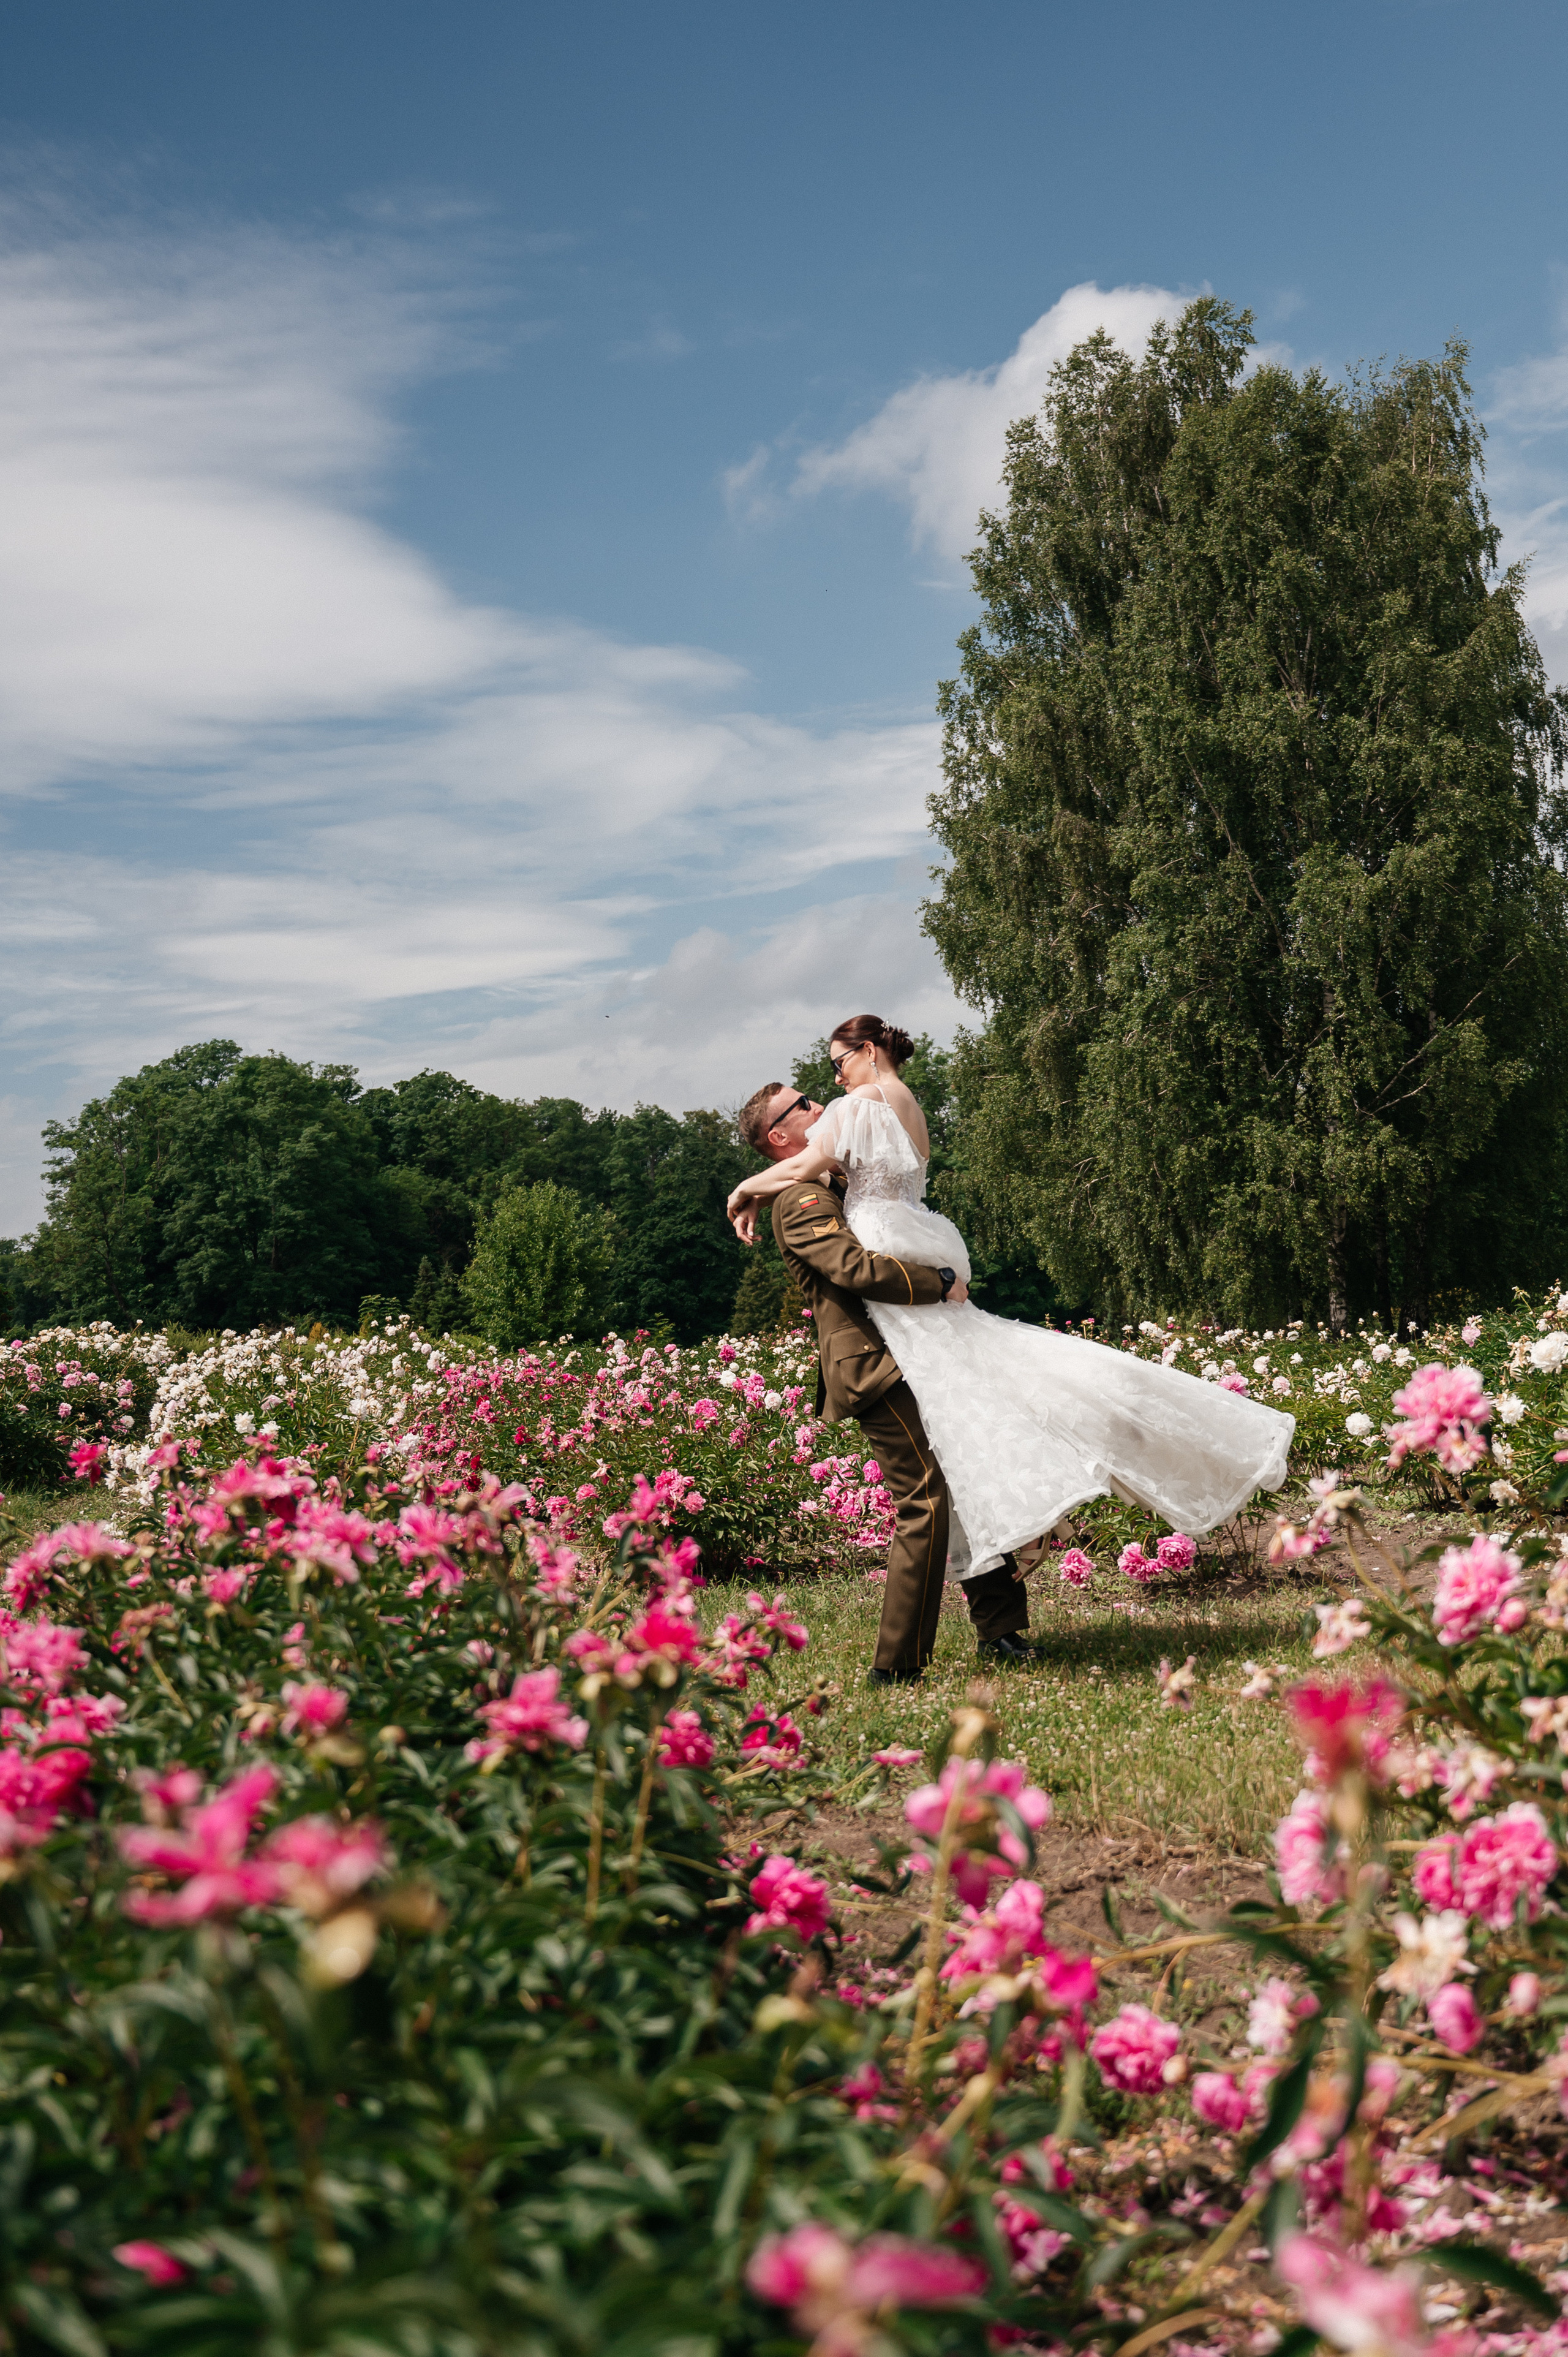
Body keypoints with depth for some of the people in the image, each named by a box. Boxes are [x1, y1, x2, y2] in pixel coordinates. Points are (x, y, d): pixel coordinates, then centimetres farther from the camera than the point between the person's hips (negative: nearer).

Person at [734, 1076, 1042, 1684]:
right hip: (875, 1366, -10)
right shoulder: (799, 1201, -9)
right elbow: (856, 1267, -22)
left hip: (910, 1358, 10)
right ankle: (898, 1666, -10)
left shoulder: (835, 1188, 23)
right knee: (926, 1503, -15)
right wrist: (943, 1284, -13)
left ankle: (999, 1632, 16)